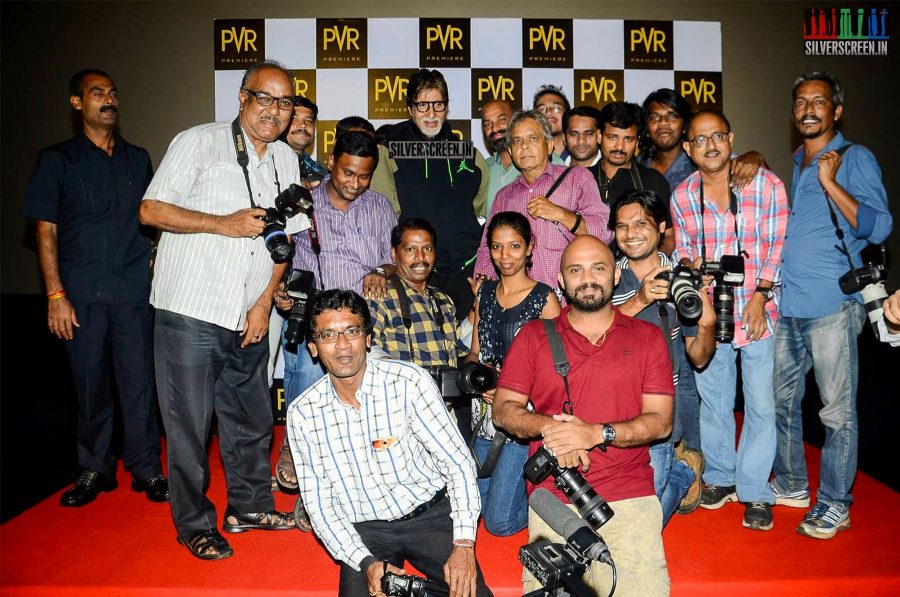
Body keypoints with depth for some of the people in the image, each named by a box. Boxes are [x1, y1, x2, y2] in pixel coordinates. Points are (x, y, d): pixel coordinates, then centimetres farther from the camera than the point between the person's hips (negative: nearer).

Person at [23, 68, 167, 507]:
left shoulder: (137, 158, 15)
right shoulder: (57, 160, 7)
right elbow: (47, 230, 2)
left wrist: (154, 257, 5)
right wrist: (55, 294, -5)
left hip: (134, 290, 1)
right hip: (82, 294, -1)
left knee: (139, 380, 1)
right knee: (90, 383, 6)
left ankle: (146, 469, 13)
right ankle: (95, 470, 21)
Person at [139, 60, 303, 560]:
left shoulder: (286, 161, 10)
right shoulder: (199, 143, -6)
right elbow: (151, 210, -9)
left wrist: (265, 301, 3)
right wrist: (225, 224, -18)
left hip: (249, 316, 5)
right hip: (190, 312, -5)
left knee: (252, 419, 14)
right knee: (189, 423, 3)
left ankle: (250, 505, 33)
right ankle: (194, 524, 20)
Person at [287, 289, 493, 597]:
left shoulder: (409, 381, -11)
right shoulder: (302, 414, -4)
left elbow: (458, 464, -11)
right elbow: (319, 503, -1)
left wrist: (463, 545, -20)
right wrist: (366, 563, -14)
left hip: (430, 515, -1)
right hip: (364, 531, 2)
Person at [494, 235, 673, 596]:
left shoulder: (647, 337, 10)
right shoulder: (533, 336, 11)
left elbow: (660, 421, 3)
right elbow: (503, 410, 7)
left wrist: (597, 433, -12)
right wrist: (546, 426, -12)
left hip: (630, 499, 0)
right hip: (553, 498, 0)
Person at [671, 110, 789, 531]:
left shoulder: (765, 184, -4)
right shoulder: (681, 196, 4)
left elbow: (779, 246, -3)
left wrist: (761, 294, -12)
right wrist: (690, 267, -9)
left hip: (760, 310, -2)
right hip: (709, 312, 2)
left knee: (761, 404, 2)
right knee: (713, 398, 13)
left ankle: (755, 491, 19)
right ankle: (720, 476, 32)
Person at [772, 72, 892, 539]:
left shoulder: (855, 159, -2)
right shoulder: (797, 163, 18)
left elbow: (878, 227, -11)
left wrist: (831, 183, -18)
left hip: (831, 306, -7)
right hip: (786, 305, 7)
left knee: (838, 412, 0)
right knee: (781, 400, 15)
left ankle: (834, 505, 12)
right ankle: (791, 484, 30)